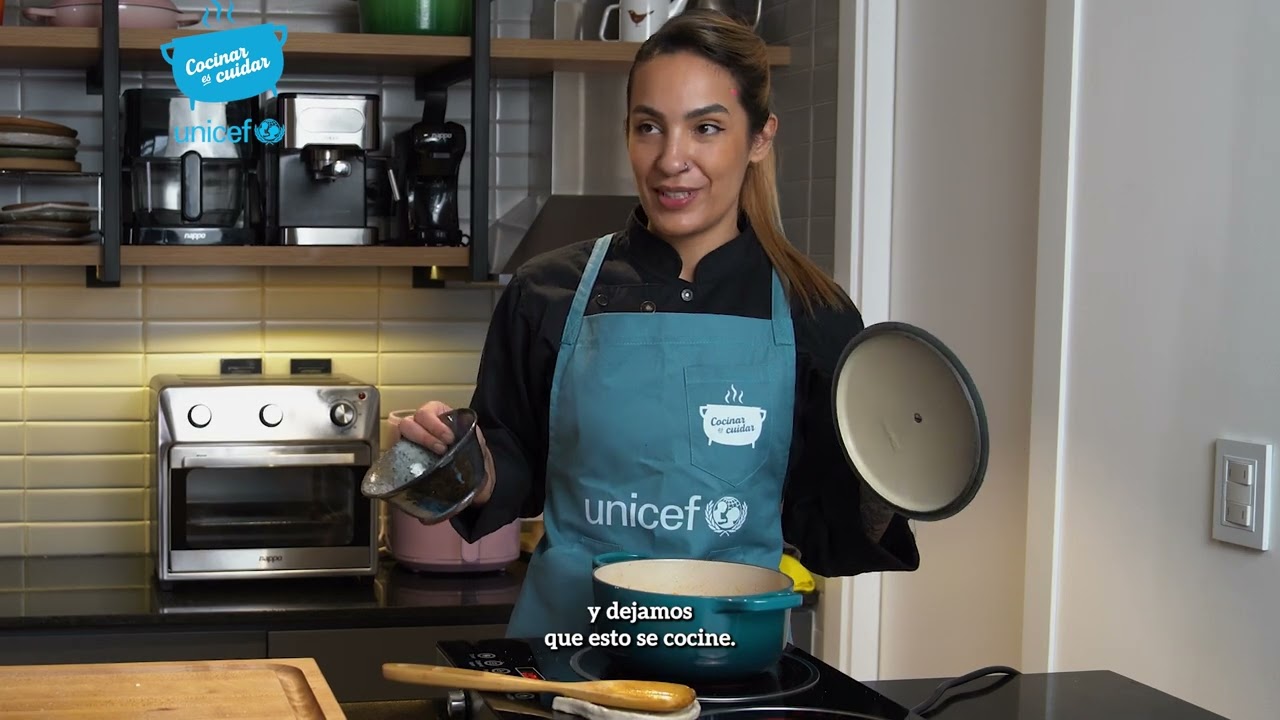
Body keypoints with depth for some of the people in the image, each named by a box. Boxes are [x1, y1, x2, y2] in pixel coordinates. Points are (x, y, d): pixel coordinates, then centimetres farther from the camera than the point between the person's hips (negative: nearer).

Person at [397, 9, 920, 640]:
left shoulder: (815, 318, 2)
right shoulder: (546, 296, 3)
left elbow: (827, 538, 8)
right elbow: (513, 483, 12)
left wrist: (882, 501, -10)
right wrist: (467, 466, -7)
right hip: (567, 628, 0)